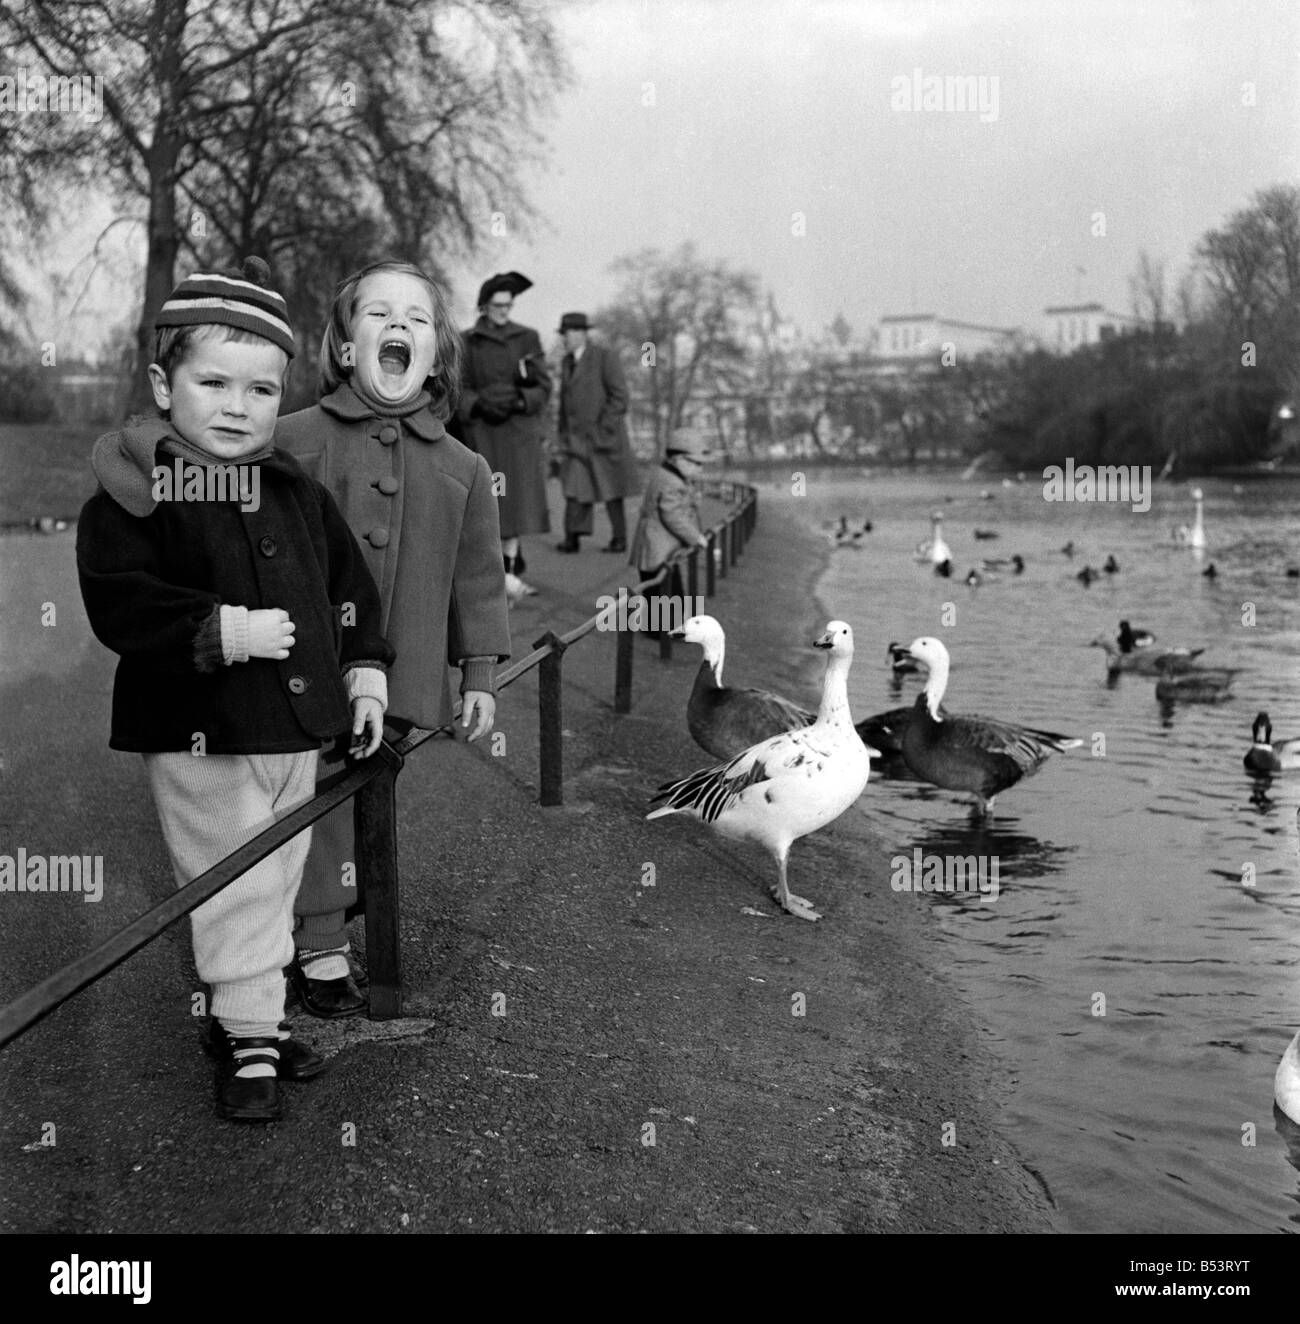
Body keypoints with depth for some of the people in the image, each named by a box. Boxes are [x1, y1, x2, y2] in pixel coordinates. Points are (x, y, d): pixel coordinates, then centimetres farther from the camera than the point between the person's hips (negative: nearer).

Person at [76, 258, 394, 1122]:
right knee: (235, 890, 0)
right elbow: (119, 605, -22)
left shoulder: (299, 495, 6)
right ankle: (250, 1037, 13)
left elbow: (349, 588, 16)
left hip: (298, 728, 6)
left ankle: (252, 1016, 33)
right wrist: (224, 631, -27)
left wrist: (365, 677, 10)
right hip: (200, 735, -6)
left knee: (277, 885, 17)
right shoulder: (131, 497, -12)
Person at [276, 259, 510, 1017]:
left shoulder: (462, 468, 7)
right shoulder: (295, 440, -1)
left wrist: (480, 675, 6)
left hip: (401, 683, 2)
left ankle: (337, 918, 27)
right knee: (318, 810, 2)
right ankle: (321, 952, 13)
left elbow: (479, 578, 10)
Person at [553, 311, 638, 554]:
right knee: (575, 487, -7)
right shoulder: (567, 362, 12)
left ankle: (619, 539, 11)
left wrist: (605, 430, -16)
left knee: (611, 491, 2)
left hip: (604, 437, -5)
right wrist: (563, 434, 11)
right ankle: (572, 538, -12)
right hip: (576, 440, 5)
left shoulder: (605, 357, -8)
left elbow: (619, 396, -12)